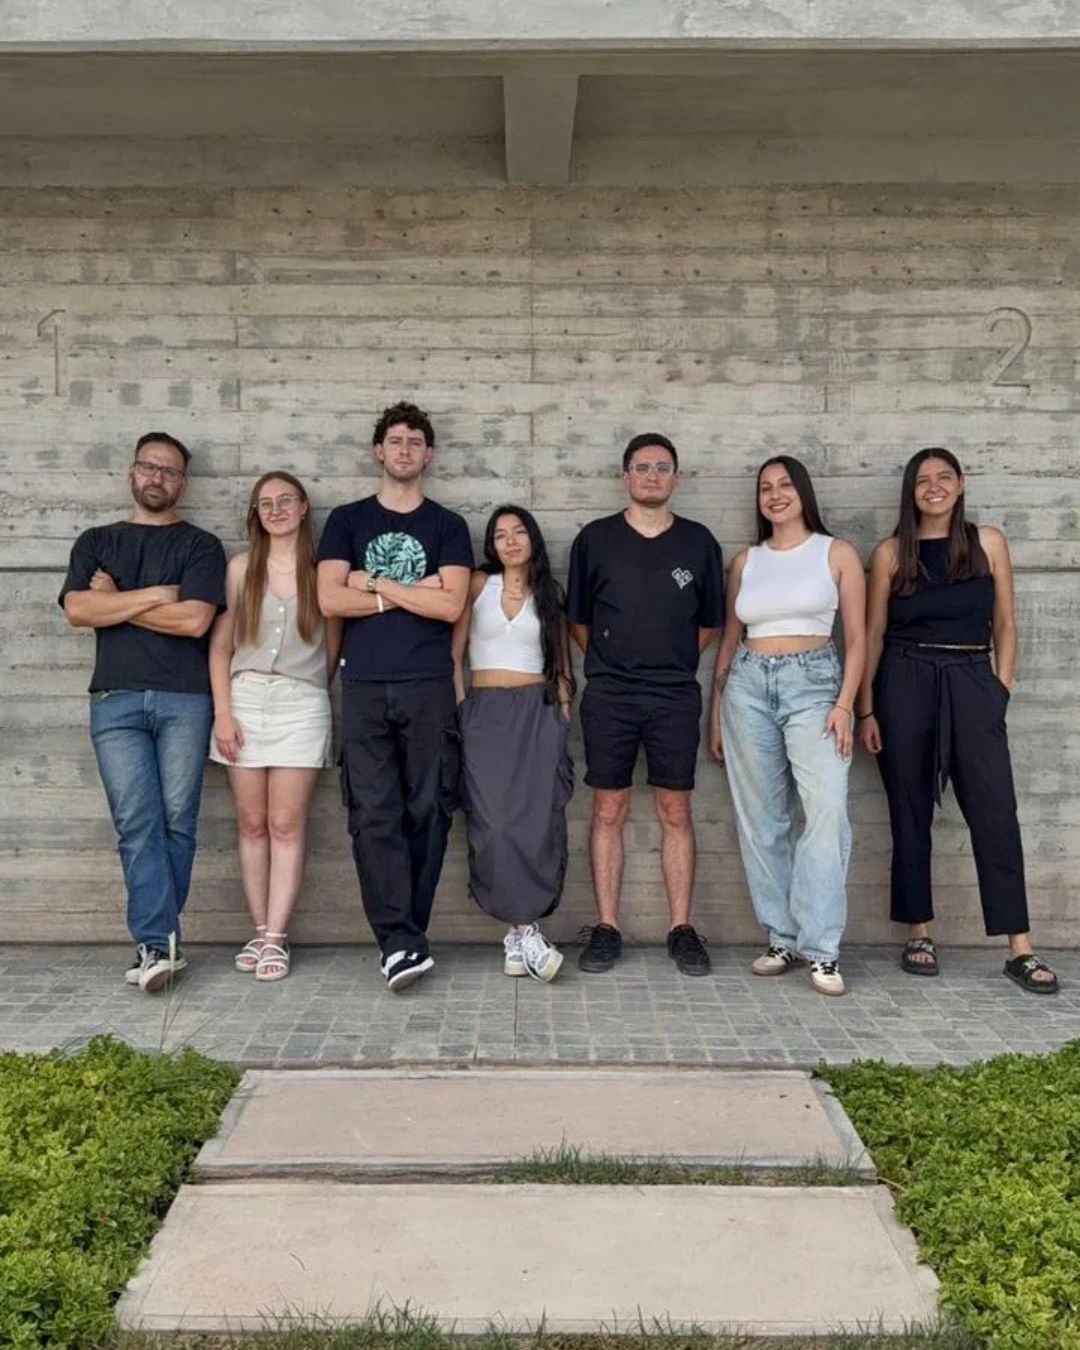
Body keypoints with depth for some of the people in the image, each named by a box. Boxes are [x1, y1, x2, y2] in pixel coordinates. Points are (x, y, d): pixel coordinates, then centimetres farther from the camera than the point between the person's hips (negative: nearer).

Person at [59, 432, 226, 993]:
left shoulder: (201, 546, 10)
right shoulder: (96, 542, 19)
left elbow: (194, 620, -6)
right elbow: (77, 610, 2)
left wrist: (115, 600, 1)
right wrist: (155, 596, -3)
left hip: (184, 699, -1)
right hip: (115, 700, 1)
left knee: (177, 820, -2)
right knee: (137, 822, -8)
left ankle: (153, 940, 8)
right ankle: (160, 942, -9)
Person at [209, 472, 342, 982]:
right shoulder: (240, 568, 8)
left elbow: (332, 647, 11)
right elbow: (219, 645, 6)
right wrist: (223, 712, -1)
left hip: (302, 705, -2)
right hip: (245, 699, 2)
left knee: (286, 826, -3)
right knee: (252, 824, 5)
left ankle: (276, 940, 1)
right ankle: (261, 932, 13)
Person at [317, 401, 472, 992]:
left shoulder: (447, 526, 12)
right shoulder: (346, 521, 13)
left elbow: (451, 605, -3)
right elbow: (330, 600, -1)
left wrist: (376, 584, -2)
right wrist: (412, 593, -2)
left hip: (429, 686, 0)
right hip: (364, 688, 0)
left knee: (427, 810, -1)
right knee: (374, 815, -7)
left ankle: (403, 934, 10)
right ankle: (401, 943, -7)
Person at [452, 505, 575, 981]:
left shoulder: (550, 593, 13)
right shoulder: (478, 584, 8)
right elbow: (454, 654, 5)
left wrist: (564, 711, 6)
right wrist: (459, 709, -4)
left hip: (538, 712, 1)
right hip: (484, 712, -1)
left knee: (538, 819, -11)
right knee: (494, 820, -12)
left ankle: (518, 932, -4)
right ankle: (526, 931, -8)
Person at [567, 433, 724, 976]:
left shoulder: (698, 541, 7)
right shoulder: (595, 539, 5)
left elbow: (709, 622, 14)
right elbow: (577, 618, 11)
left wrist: (672, 662, 9)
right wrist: (609, 662, 8)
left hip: (675, 696, 1)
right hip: (608, 695, 0)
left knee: (676, 813, 3)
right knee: (608, 811, 3)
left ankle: (682, 929, 10)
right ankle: (606, 928, 10)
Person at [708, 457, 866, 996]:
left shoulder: (837, 554, 6)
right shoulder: (745, 561, 14)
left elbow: (857, 637, 2)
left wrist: (845, 703, -9)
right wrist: (715, 709, 14)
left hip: (814, 683, -3)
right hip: (748, 684, 3)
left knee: (827, 810, -18)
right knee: (760, 820, 3)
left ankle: (821, 950, -13)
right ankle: (781, 939, 13)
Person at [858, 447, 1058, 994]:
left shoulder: (988, 543, 7)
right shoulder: (890, 553, 4)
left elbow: (1005, 626, 9)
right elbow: (873, 634, 5)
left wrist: (1000, 692, 1)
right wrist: (865, 710, 0)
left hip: (971, 682, 0)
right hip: (905, 683, 0)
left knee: (995, 812, -6)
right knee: (910, 812, 5)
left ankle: (1019, 948, -2)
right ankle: (918, 934, 16)